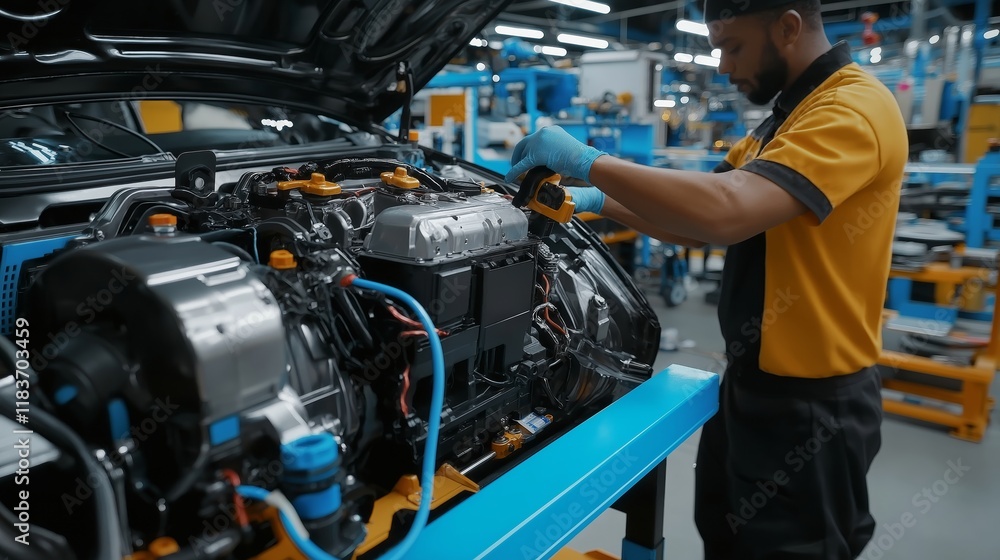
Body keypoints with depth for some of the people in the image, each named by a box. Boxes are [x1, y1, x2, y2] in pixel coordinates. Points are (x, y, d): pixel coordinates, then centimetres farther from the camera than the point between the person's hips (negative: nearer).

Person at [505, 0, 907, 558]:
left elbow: (725, 211, -37)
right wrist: (598, 201, 1)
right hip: (754, 381, 9)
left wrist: (589, 163, -27)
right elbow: (700, 219, 13)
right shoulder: (786, 117, 11)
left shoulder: (853, 111, -22)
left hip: (812, 406, -9)